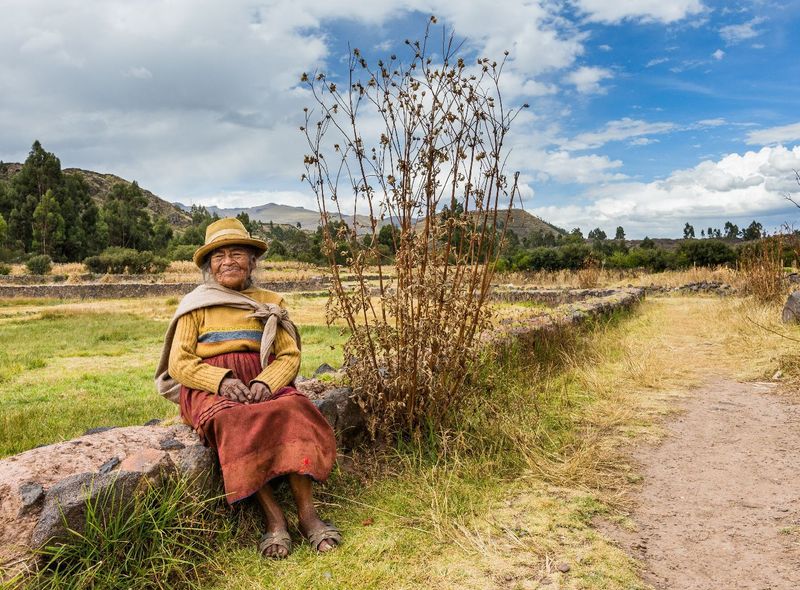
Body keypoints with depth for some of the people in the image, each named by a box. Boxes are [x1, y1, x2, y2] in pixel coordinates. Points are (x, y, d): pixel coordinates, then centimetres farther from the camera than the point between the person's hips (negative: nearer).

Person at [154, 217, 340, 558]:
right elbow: (179, 363, 1)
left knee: (293, 411, -31)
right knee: (235, 424, -36)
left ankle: (307, 514, -32)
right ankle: (274, 518, -32)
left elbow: (289, 355, 5)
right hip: (208, 387, -1)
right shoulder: (196, 306, 10)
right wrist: (222, 380, -19)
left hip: (261, 382, 2)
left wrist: (265, 382, -17)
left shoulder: (269, 303, 15)